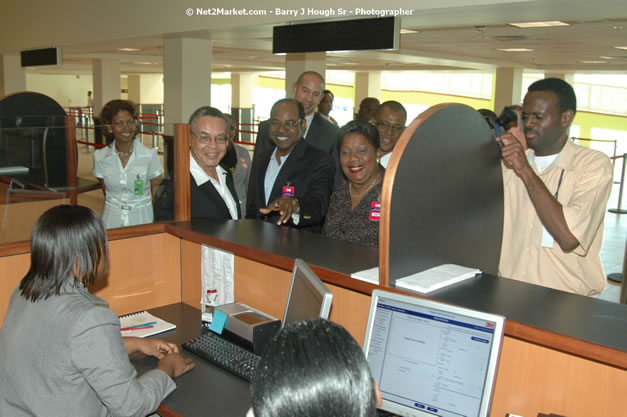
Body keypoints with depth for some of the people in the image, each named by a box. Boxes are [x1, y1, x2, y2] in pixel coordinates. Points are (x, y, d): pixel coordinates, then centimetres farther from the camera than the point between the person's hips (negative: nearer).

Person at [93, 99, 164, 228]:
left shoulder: (150, 155, -8)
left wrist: (157, 222, -7)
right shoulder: (100, 156, -2)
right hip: (111, 221, 1)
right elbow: (106, 191, 11)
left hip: (142, 218, -1)